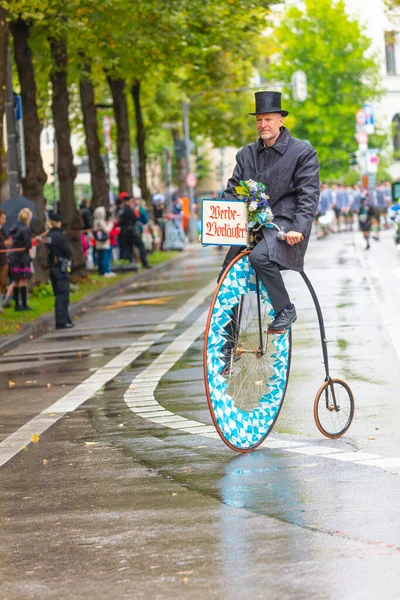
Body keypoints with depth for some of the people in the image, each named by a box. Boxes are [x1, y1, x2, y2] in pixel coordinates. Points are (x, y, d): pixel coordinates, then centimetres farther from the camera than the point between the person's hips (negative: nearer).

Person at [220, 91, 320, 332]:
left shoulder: (303, 151, -2)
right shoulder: (246, 154, 12)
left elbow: (309, 193, -8)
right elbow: (232, 190, 12)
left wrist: (299, 228, -21)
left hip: (284, 222, -6)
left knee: (260, 256, -34)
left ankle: (285, 310, -15)